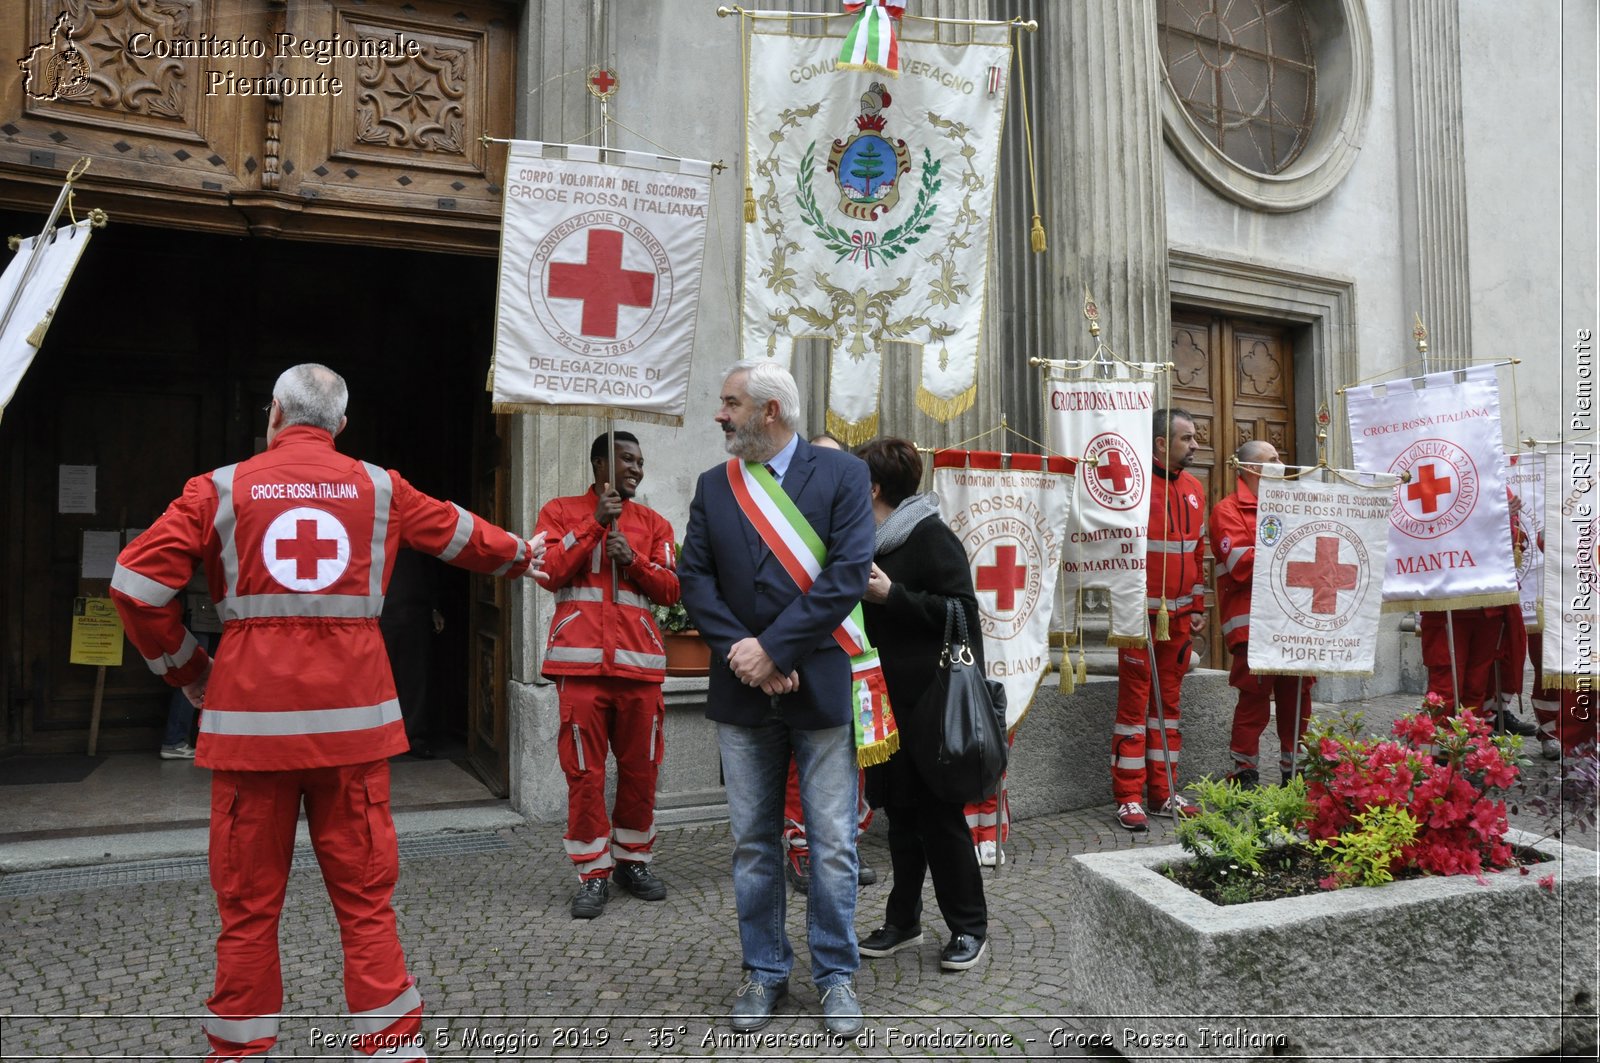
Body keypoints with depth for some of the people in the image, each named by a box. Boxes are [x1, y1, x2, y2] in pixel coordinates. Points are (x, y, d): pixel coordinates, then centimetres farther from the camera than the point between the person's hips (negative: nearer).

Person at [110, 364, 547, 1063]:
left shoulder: (221, 488, 4)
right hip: (352, 718, 1)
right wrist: (519, 556, 43)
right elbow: (461, 534, 24)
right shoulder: (379, 488, 8)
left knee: (248, 904, 10)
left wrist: (186, 671, 12)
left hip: (249, 719, 0)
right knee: (365, 894, 8)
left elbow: (136, 585, -1)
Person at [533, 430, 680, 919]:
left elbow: (671, 589, 8)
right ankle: (593, 874, 10)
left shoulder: (654, 523, 14)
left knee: (640, 768, 7)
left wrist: (632, 559, -7)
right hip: (582, 660, -2)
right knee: (585, 772, -1)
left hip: (640, 660, 3)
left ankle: (633, 860, 23)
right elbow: (549, 572, -6)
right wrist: (595, 523, -9)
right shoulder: (560, 512, 9)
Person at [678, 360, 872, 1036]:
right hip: (743, 694, 4)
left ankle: (835, 974, 23)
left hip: (820, 686, -3)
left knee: (833, 845, 5)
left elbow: (847, 574, -13)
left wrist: (774, 648, -17)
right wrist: (742, 653, -13)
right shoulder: (713, 486, 9)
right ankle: (764, 970, 29)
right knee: (753, 843, 13)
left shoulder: (842, 475, -4)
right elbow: (694, 576, 1)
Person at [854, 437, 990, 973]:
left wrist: (892, 595, -21)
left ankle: (969, 925, 16)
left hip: (930, 704, -7)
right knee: (900, 813, 14)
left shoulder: (931, 537, -11)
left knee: (938, 814, 1)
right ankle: (903, 919, 26)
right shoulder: (872, 542, 12)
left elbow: (961, 611, -17)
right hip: (887, 702, 7)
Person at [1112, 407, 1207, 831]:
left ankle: (1163, 792, 20)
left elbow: (1198, 553, 18)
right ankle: (1128, 798, 5)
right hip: (1143, 614, -7)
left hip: (1180, 616, 7)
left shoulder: (1194, 489, 13)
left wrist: (1198, 606, 15)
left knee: (1168, 701, 12)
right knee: (1135, 702, -2)